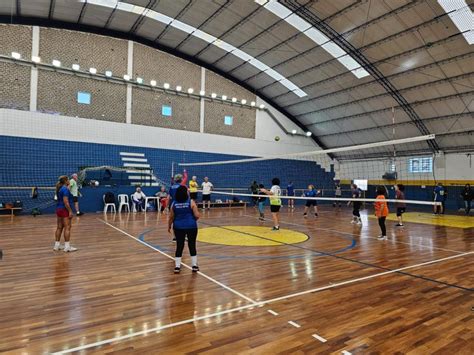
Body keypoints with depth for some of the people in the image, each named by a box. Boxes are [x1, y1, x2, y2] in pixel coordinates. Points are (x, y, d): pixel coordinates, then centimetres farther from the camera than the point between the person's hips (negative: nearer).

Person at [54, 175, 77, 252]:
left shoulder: (60, 188, 12)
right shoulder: (65, 189, -16)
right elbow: (65, 201, -23)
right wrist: (70, 211, -22)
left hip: (59, 209, 10)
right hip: (64, 209, -10)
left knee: (59, 227, 13)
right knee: (67, 227, -7)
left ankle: (57, 245, 19)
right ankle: (67, 247, -6)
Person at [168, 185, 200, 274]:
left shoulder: (174, 203, -1)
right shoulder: (191, 202, -9)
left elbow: (171, 217, 4)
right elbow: (197, 216, -10)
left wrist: (169, 226, 19)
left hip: (178, 227, 2)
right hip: (191, 227, -2)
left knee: (179, 246, 9)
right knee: (192, 245, 8)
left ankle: (177, 267, 11)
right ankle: (194, 265, 16)